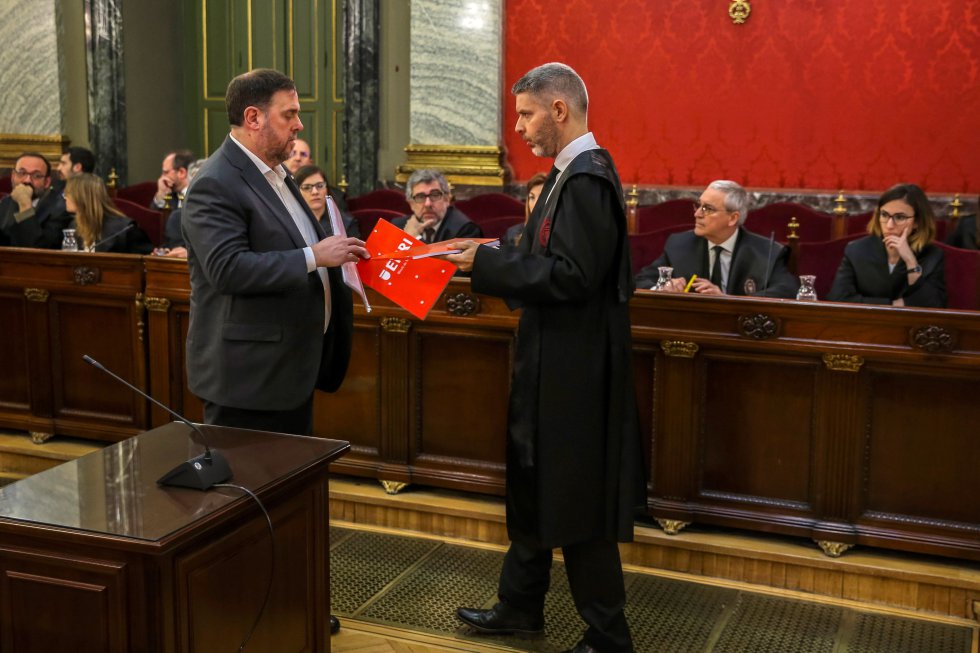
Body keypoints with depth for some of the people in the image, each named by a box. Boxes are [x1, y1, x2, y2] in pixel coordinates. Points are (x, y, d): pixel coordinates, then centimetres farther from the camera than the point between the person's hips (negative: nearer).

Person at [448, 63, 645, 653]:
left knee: (575, 504, 2)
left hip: (573, 371, -10)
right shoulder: (576, 172, 11)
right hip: (555, 364, 10)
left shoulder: (587, 178, -20)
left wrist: (487, 263, -21)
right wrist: (493, 260, 6)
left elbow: (571, 276, -26)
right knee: (534, 487, 21)